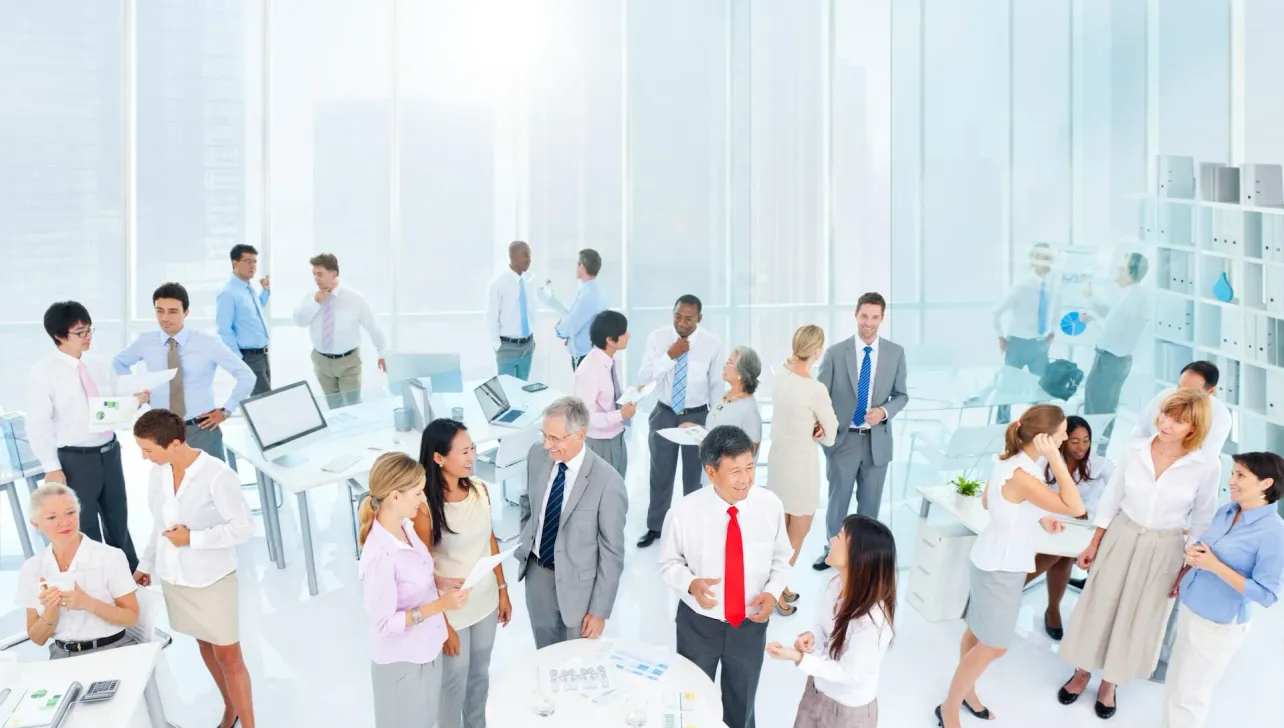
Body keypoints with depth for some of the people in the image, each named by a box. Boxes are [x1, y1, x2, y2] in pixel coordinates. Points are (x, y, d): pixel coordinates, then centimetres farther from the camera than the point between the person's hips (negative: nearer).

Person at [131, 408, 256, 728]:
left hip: (212, 580, -6)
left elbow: (243, 528, -20)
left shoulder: (217, 476, -23)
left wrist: (192, 538, -21)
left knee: (228, 656, 3)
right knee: (205, 647, 20)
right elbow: (159, 526, 9)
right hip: (175, 579, 6)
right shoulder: (157, 475, -5)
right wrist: (146, 565, 13)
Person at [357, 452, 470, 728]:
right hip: (402, 660, -7)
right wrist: (439, 605, -27)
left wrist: (443, 584, -4)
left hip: (425, 649, 7)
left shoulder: (406, 526, -7)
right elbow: (382, 623, -25)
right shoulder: (380, 556, -32)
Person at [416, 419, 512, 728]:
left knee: (480, 676, 25)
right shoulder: (424, 507, -25)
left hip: (485, 602, 6)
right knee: (454, 683, 15)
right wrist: (441, 625, -14)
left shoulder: (480, 489, -8)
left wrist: (503, 590, 10)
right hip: (451, 610, -5)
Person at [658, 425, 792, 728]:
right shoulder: (684, 513, -23)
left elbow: (781, 558, -1)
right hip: (699, 623, -1)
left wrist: (773, 592, -18)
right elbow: (669, 563, -8)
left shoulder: (770, 505, -16)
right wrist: (690, 584, -28)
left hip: (751, 624, 2)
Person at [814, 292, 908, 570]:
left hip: (877, 440, 1)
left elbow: (901, 395, 6)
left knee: (870, 502, 14)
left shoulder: (895, 353, -1)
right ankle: (833, 549, 31)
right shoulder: (835, 353, -6)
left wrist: (884, 411, -14)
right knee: (838, 498, 11)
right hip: (843, 439, -1)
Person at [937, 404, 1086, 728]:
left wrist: (1039, 517, 5)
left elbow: (988, 501, 12)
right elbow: (1075, 508, -29)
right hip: (1001, 566, -9)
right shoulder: (1020, 475, -31)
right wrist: (1055, 458, -32)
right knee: (993, 647, 6)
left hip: (998, 560, 9)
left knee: (978, 632, 24)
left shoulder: (1011, 460, -2)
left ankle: (965, 690, 41)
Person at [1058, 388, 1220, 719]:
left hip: (1163, 550, -1)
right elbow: (1112, 497, 0)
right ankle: (1083, 672, 34)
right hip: (1121, 537, 2)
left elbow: (1202, 520, -5)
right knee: (1099, 606, 12)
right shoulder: (1136, 450, -12)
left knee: (1137, 617, 13)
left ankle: (1110, 682, 35)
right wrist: (1094, 544, 3)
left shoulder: (1207, 466, -18)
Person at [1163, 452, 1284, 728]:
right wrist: (1190, 559, -6)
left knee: (1188, 696, 6)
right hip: (1189, 609, 7)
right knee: (1175, 685, 20)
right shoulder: (1225, 511, 0)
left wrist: (1216, 567, -24)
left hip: (1218, 625, -7)